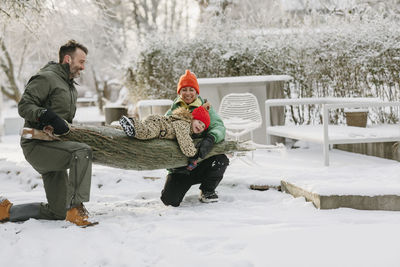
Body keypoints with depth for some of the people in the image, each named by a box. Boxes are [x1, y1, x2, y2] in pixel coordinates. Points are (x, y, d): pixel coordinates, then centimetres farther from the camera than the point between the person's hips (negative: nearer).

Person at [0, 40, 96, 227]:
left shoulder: (71, 88, 22)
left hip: (52, 145, 9)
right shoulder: (46, 78, -7)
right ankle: (75, 208, -37)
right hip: (36, 145, -9)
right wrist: (47, 116, -30)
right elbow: (24, 106, -16)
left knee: (58, 212, 3)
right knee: (82, 151, -34)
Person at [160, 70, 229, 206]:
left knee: (221, 160, -31)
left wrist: (210, 139, -34)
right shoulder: (172, 112, 7)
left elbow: (219, 126, -10)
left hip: (202, 163, 1)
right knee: (169, 200, -21)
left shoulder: (205, 109, 6)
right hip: (180, 166, 0)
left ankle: (207, 191, -1)